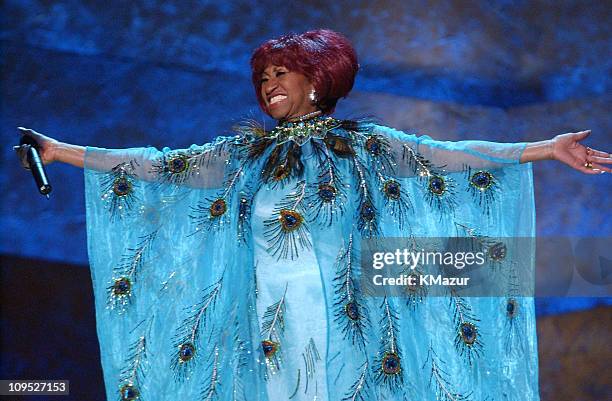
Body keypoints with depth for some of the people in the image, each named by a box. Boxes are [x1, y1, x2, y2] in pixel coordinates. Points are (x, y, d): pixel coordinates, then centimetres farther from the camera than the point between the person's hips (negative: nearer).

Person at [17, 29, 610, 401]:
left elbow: (441, 155, -2)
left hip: (338, 316, -2)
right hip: (270, 319, 2)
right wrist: (65, 152, 6)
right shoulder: (245, 151, 12)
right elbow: (163, 166, 10)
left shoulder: (358, 143, 4)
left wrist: (547, 148, -10)